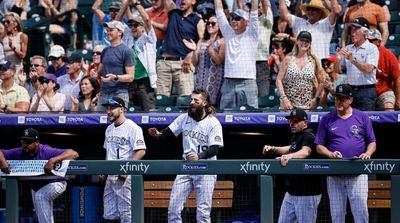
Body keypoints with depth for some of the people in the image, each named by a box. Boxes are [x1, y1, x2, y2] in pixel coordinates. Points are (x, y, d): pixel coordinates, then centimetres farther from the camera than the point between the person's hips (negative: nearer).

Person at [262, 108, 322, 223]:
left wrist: (290, 156, -52)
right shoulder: (295, 136, 16)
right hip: (292, 192, 10)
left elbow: (305, 152, -33)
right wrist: (273, 149, 17)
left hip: (307, 193, -10)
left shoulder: (308, 136, -14)